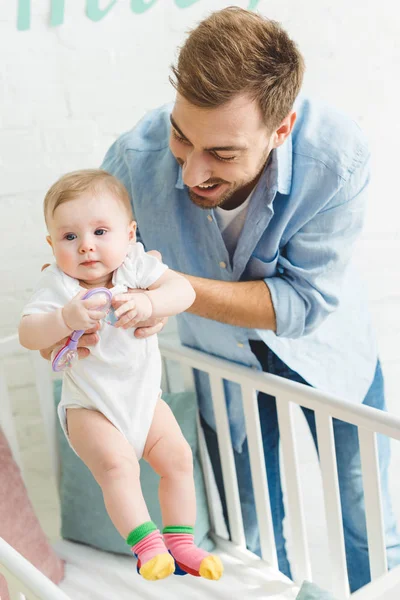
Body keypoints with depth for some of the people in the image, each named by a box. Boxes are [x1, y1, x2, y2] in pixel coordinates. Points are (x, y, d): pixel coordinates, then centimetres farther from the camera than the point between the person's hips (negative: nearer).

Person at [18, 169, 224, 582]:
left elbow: (183, 290, -22)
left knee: (178, 458, 2)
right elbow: (28, 334, -23)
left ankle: (179, 542, 17)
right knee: (117, 463, -24)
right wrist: (65, 318, -42)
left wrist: (147, 303, -41)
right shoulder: (57, 283, -16)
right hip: (90, 407, -3)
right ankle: (146, 543, -11)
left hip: (143, 396, 4)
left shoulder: (135, 265, -11)